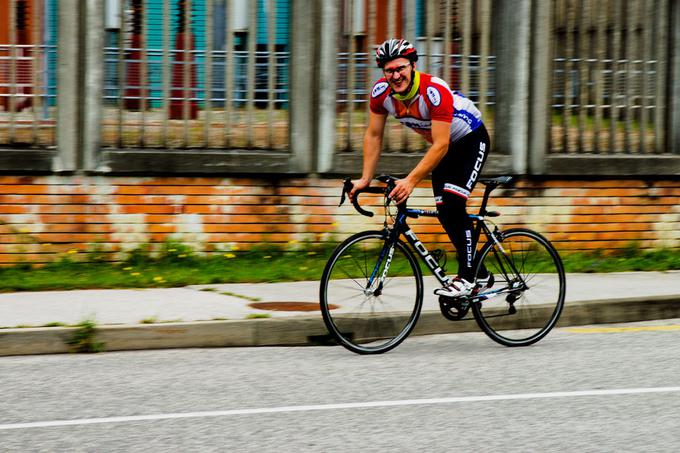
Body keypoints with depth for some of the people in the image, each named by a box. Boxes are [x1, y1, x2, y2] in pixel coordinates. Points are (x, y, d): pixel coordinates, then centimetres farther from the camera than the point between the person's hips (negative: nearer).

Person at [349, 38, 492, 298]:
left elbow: (441, 145, -38)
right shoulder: (381, 91, -18)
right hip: (442, 146, 7)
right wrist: (365, 180, -13)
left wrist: (410, 181, -43)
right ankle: (481, 275, 17)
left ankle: (467, 278, -17)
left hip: (471, 139, -7)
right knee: (445, 212, 3)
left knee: (453, 204, -23)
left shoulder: (435, 91, -36)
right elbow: (373, 135, -6)